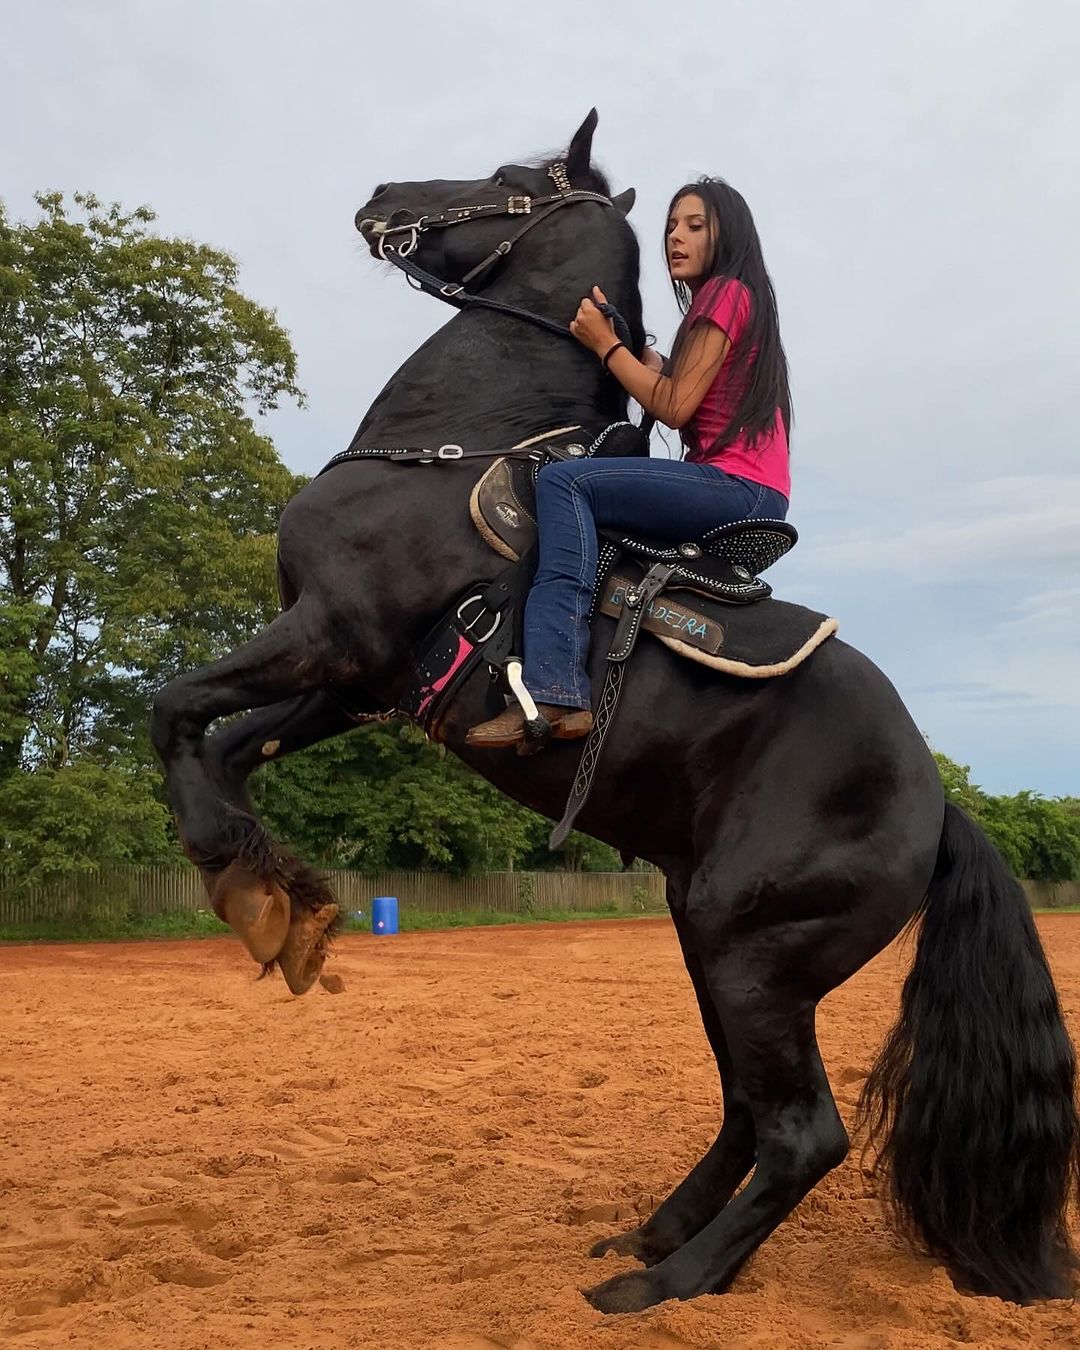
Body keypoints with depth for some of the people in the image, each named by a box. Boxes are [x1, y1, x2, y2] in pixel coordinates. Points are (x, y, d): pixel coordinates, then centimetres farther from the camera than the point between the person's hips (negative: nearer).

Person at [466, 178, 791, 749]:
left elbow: (675, 407, -11)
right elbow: (682, 400, 25)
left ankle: (553, 692, -35)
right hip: (739, 499, 11)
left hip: (739, 486, -11)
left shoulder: (727, 292, -2)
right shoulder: (722, 302, 27)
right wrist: (652, 364, 14)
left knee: (563, 480, -23)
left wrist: (606, 344, -3)